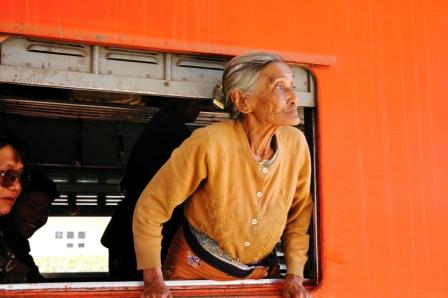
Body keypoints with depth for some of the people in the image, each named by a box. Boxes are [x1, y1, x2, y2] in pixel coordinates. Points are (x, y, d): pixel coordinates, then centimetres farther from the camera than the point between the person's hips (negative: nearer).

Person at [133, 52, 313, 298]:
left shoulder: (296, 143, -14)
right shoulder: (210, 143, -27)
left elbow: (299, 213, 2)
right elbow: (150, 209, -18)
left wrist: (295, 275, -3)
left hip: (262, 273, 4)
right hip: (196, 268, -4)